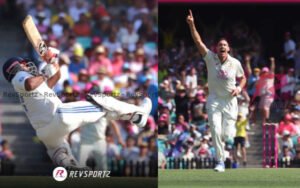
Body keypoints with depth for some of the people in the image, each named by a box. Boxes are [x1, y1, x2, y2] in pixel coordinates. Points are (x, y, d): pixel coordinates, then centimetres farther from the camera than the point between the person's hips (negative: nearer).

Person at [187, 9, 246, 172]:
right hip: (214, 100, -1)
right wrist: (191, 24, -23)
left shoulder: (235, 63, 1)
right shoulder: (210, 58, -2)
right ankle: (220, 161, -6)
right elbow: (198, 41, -12)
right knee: (216, 131, -16)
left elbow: (243, 77, 17)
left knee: (227, 134, -3)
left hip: (230, 101, 1)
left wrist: (239, 88, -4)